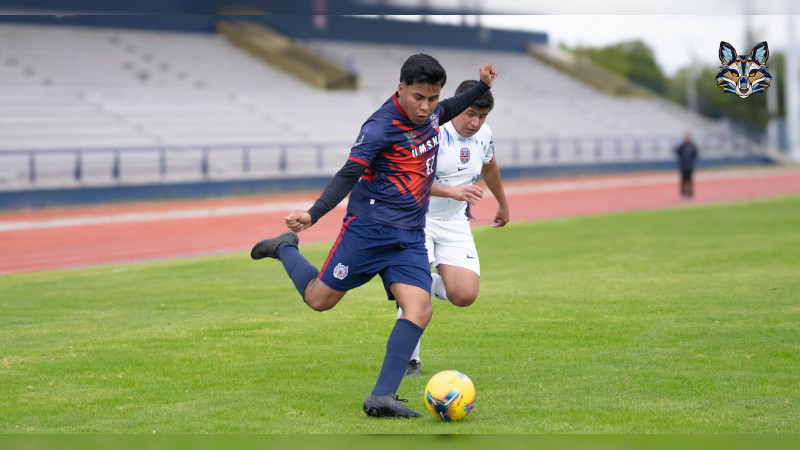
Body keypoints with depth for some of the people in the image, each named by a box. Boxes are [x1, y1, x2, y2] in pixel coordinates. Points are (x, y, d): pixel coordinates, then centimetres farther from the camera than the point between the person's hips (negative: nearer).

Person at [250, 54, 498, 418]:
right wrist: (312, 214, -31)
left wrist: (482, 87, 25)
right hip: (368, 228, -6)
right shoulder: (380, 127, -18)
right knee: (319, 299, 5)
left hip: (410, 237, 6)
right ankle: (285, 249, 36)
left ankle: (382, 397, -18)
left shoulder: (430, 112, 5)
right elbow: (348, 175, -20)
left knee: (419, 309, -15)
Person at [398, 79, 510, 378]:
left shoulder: (483, 135, 1)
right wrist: (452, 191, -43)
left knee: (465, 296, -11)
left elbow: (489, 166, 24)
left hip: (454, 222, 5)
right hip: (416, 217, -5)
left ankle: (431, 284, 24)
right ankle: (408, 359, 0)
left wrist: (503, 204, 38)